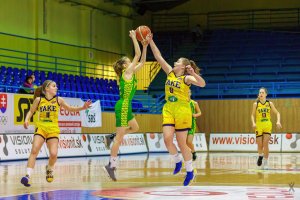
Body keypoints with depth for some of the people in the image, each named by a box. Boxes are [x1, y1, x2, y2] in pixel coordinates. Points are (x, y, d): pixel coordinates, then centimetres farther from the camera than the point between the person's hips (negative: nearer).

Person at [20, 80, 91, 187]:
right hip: (41, 128, -1)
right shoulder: (38, 100, 4)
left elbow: (70, 109, 14)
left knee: (53, 154, -11)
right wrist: (27, 120, -6)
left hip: (53, 130, 1)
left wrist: (83, 107, 3)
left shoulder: (58, 100, 6)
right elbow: (31, 111, 12)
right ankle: (28, 175, -21)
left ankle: (49, 168, 23)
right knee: (34, 150, -18)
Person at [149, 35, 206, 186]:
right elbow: (158, 57, 6)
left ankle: (190, 171, 16)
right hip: (168, 110, 5)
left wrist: (193, 73, -38)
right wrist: (150, 41, 1)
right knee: (167, 139, -11)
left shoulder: (186, 78, -8)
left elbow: (202, 84, -24)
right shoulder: (170, 72, 8)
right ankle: (177, 162, 16)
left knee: (182, 144, 0)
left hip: (182, 112, -5)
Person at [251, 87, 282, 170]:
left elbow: (277, 113, 6)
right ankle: (260, 156, 36)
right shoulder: (256, 104, 0)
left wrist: (278, 121, -10)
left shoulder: (270, 103, 1)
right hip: (259, 126, 0)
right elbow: (253, 115, 5)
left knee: (265, 144, -10)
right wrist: (253, 123, -13)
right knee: (260, 145, 3)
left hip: (268, 126, 0)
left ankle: (265, 163, -1)